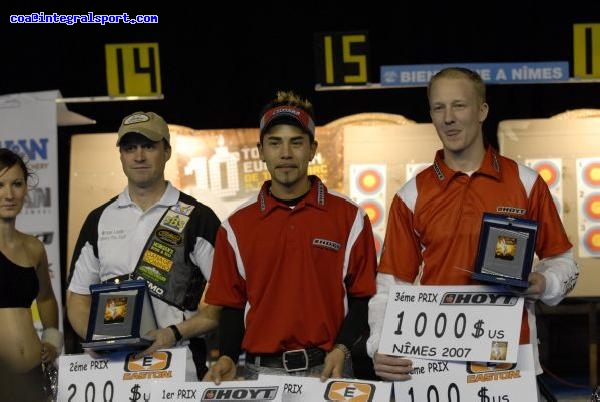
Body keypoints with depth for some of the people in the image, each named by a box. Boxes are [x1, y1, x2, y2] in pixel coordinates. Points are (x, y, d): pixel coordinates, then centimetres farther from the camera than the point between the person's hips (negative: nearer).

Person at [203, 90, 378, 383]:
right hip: (260, 370, 1)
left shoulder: (350, 217, 2)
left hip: (327, 369, -1)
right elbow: (232, 305, 8)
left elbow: (362, 297, 2)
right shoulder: (236, 227, 6)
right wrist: (228, 358, -7)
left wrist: (341, 349, -12)